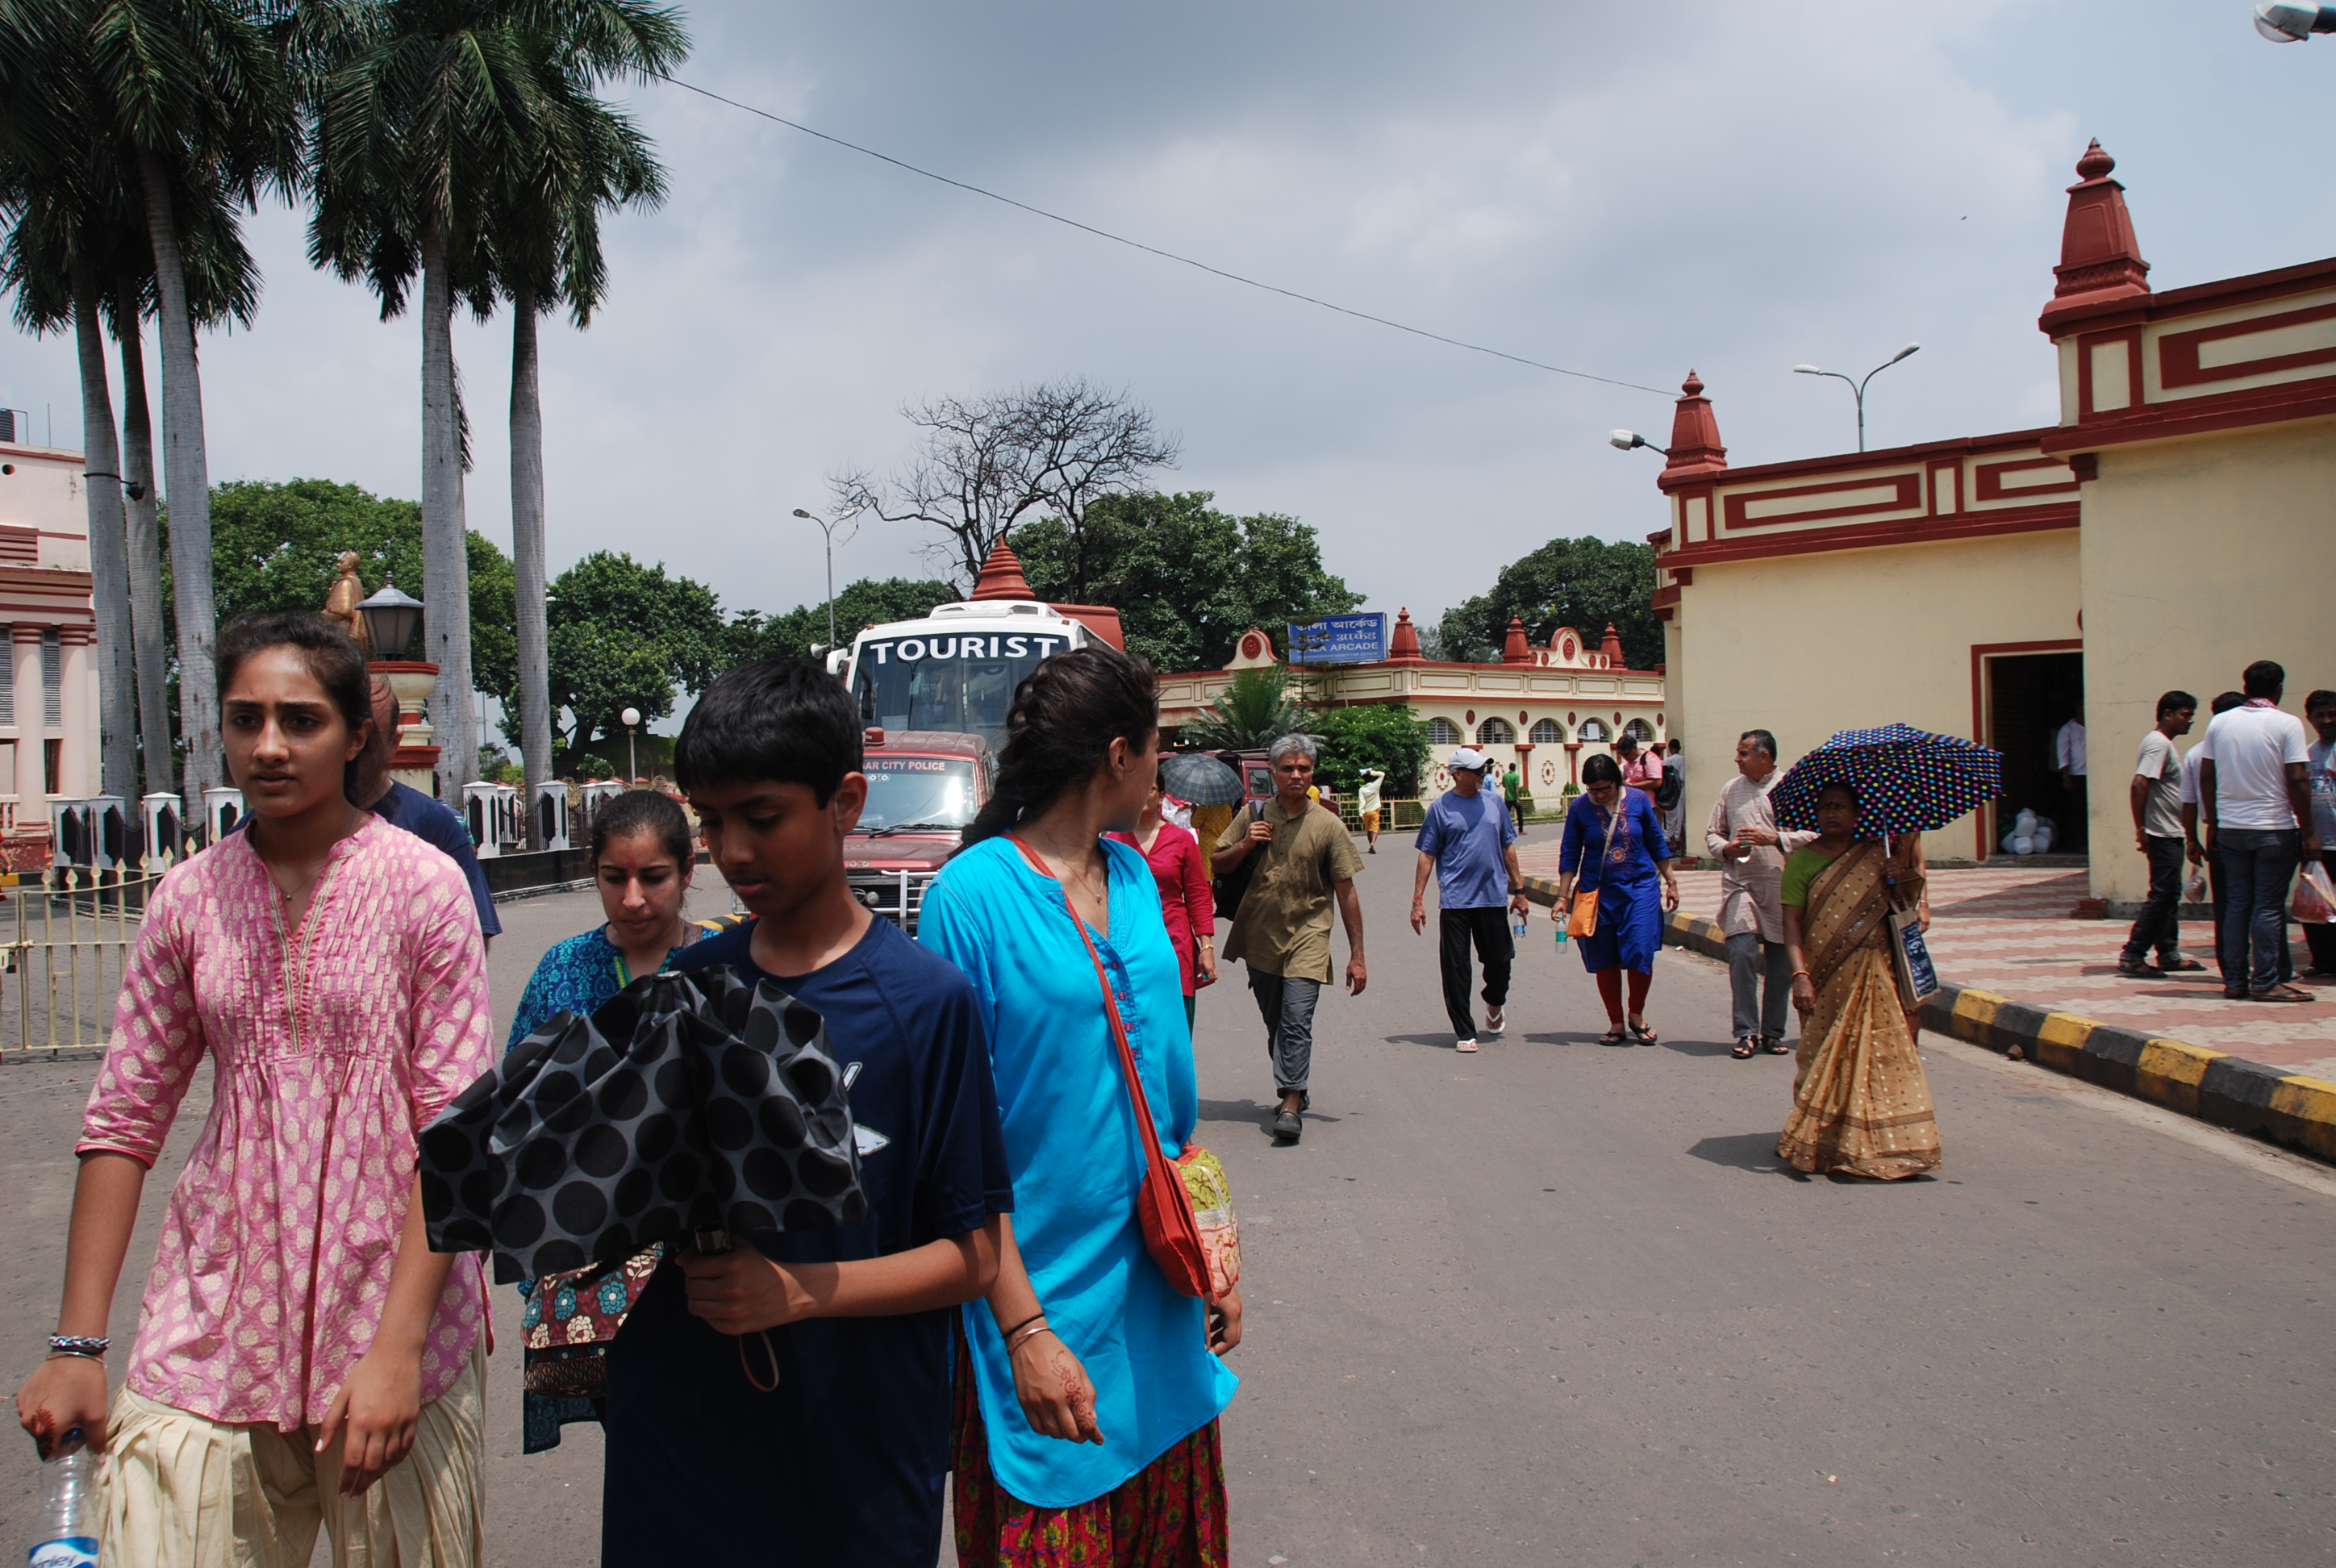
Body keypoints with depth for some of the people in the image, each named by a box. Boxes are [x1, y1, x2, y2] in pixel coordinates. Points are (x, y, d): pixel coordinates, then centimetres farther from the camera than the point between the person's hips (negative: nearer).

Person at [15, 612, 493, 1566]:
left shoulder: (421, 885, -6)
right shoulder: (188, 898, 4)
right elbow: (124, 1122, 8)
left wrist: (398, 1346, -15)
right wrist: (77, 1345, 4)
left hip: (393, 1319, -2)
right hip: (208, 1335, 3)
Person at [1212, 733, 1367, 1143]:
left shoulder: (1328, 826, -2)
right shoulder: (1253, 817, 5)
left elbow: (1346, 892, 0)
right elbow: (1215, 864, 11)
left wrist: (1356, 955, -2)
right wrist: (1245, 845, -9)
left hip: (1306, 936, -3)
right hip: (1259, 937, 3)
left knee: (1297, 1020, -16)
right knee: (1275, 1025, 12)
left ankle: (1291, 1104, -13)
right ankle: (1294, 1090, 30)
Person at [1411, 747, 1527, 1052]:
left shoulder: (1493, 803, 8)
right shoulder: (1441, 807, -2)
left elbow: (1508, 847, 15)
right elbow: (1427, 855, -1)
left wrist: (1518, 889, 13)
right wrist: (1418, 900, -6)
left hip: (1493, 897, 3)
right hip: (1455, 900, -3)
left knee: (1500, 960, 9)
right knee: (1456, 968, -2)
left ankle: (1494, 1007, 40)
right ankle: (1465, 1032, 8)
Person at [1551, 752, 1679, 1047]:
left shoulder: (1638, 799, -2)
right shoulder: (1579, 807, -3)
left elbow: (1657, 844, 9)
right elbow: (1569, 855, 3)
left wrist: (1670, 882, 10)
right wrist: (1563, 897, -1)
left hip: (1639, 888, 0)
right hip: (1598, 892, 1)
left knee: (1640, 952, -12)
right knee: (1605, 961, 4)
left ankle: (1637, 1015, 11)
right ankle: (1616, 1023, 18)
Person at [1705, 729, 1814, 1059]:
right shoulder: (1730, 789, 11)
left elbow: (1812, 834, -6)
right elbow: (1712, 832, 16)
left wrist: (1773, 839, -16)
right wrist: (1726, 848, -4)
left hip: (1782, 886, -1)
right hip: (1740, 884, 1)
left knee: (1780, 963, 5)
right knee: (1742, 954, -12)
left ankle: (1773, 1032, 18)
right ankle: (1746, 1033, -4)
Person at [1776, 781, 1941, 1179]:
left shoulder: (1877, 855, 10)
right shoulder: (1802, 859, 0)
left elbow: (1901, 909, 14)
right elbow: (1791, 922, -6)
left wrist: (1903, 880, -5)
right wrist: (1800, 975, -17)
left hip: (1876, 977, 2)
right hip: (1827, 981, -2)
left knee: (1882, 1054, -2)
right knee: (1825, 1060, 0)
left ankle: (1880, 1144, 6)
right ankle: (1820, 1145, 9)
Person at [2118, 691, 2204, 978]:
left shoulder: (2163, 743, 17)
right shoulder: (2158, 744, -15)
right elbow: (2139, 784, -25)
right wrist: (2140, 828, -24)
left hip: (2171, 834, 10)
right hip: (2162, 834, -10)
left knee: (2170, 895, 14)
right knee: (2161, 896, -9)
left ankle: (2169, 954, 20)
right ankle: (2131, 956, -8)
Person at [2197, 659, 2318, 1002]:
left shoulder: (2220, 722, 4)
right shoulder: (2287, 724, -8)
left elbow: (2206, 777, 7)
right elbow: (2297, 782, -12)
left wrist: (2212, 824, 15)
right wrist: (2308, 831, -6)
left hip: (2230, 829, 4)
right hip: (2275, 829, -4)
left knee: (2238, 903, 10)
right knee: (2269, 906, 0)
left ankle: (2234, 980, 11)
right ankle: (2265, 983, 1)